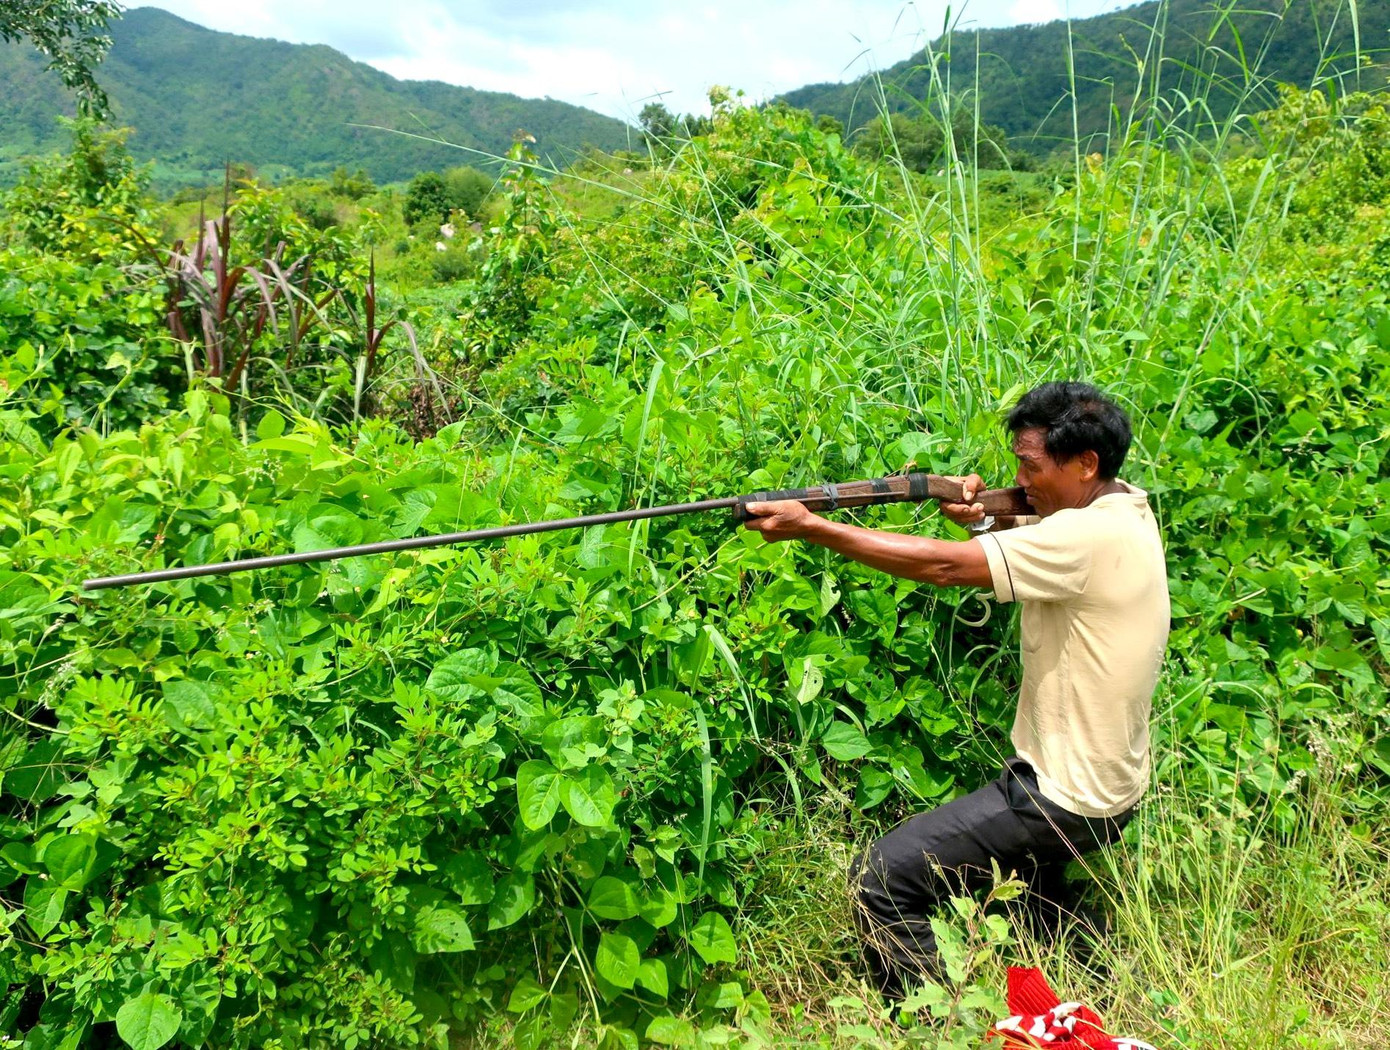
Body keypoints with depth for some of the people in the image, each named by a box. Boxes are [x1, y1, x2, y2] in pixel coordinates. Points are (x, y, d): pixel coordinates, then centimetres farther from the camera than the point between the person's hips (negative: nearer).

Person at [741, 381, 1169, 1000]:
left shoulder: (1091, 537, -26)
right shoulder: (1125, 510, 4)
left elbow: (943, 566, -30)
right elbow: (1023, 548, 9)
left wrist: (809, 526, -30)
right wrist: (980, 520, -13)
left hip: (1067, 800, -10)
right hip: (1107, 784, 10)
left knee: (883, 879, -11)